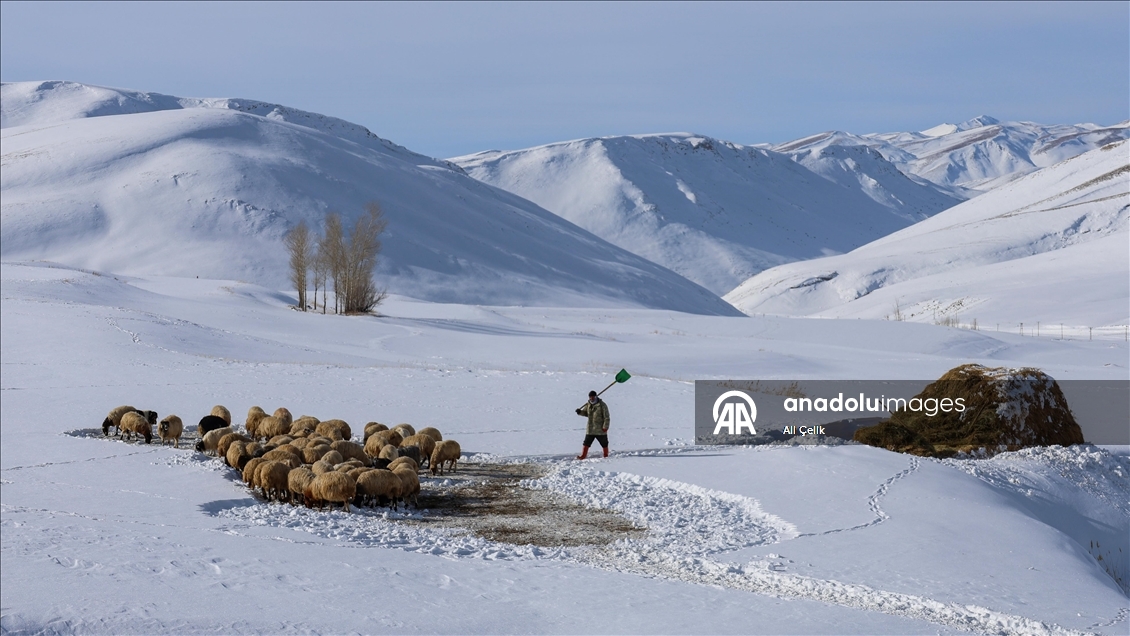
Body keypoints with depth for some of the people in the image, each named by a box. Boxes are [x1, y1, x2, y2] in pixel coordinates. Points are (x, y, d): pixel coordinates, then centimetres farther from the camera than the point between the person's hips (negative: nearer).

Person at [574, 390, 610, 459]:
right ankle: (583, 456, 9)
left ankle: (606, 456, 22)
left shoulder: (602, 405, -11)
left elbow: (606, 417, -11)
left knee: (604, 444, 8)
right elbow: (585, 413, 19)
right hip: (590, 429, 4)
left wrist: (605, 427, -17)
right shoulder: (588, 405, 5)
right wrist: (580, 412, -4)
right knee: (586, 443, 4)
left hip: (600, 429, -4)